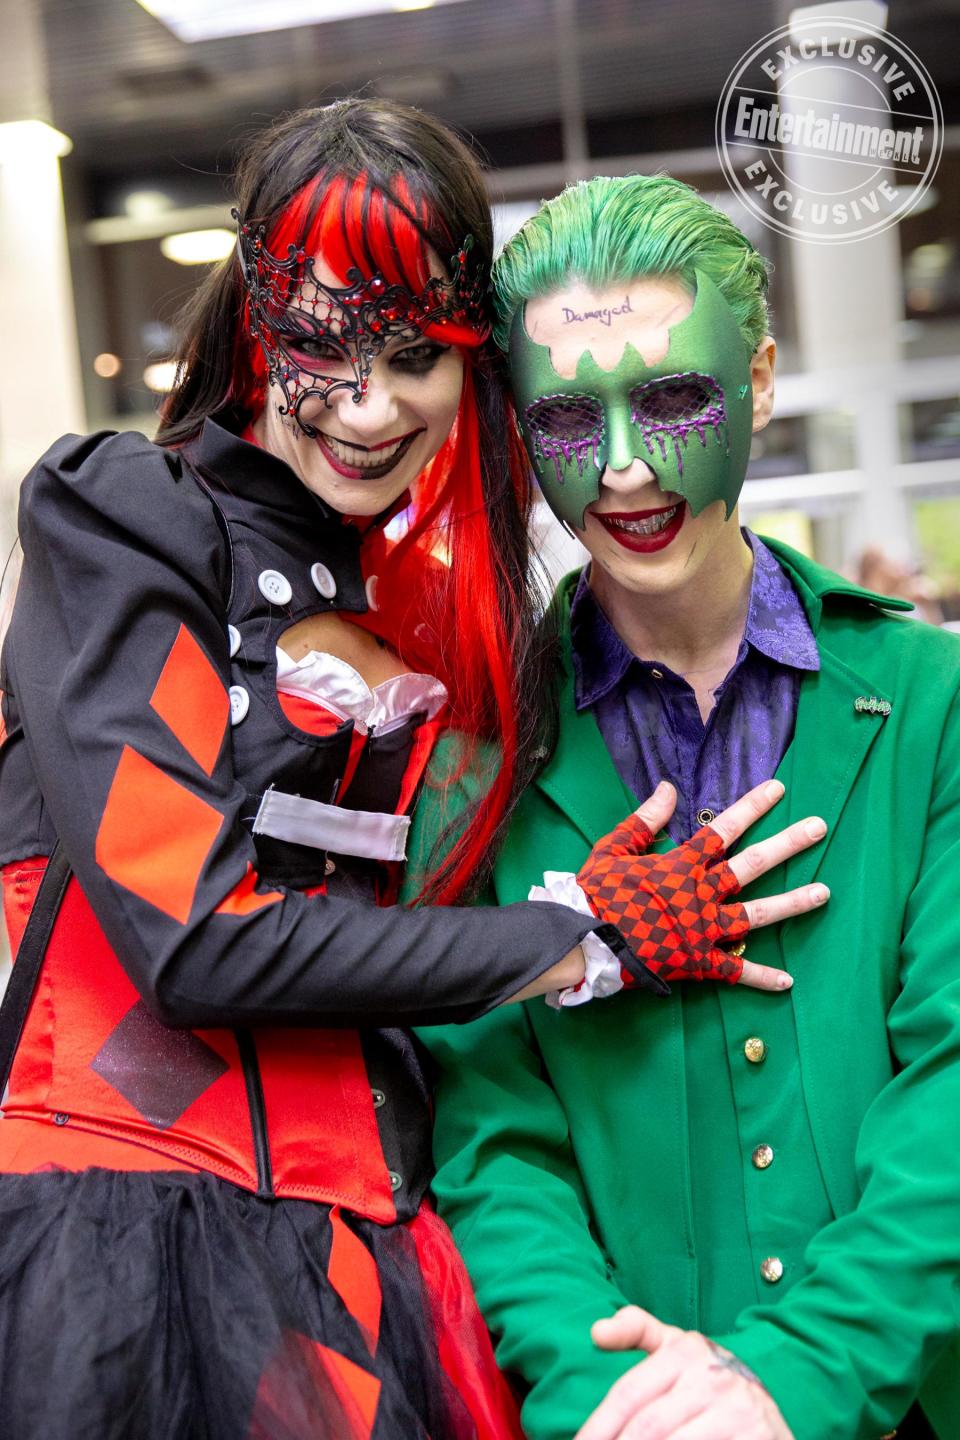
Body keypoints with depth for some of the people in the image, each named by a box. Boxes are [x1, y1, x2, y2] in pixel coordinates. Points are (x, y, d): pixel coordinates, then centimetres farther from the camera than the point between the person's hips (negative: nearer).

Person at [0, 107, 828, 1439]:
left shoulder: (438, 616, 11)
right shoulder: (118, 519, -7)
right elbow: (191, 933, -16)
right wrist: (594, 942, -10)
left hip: (369, 1255, 5)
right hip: (132, 1252, -5)